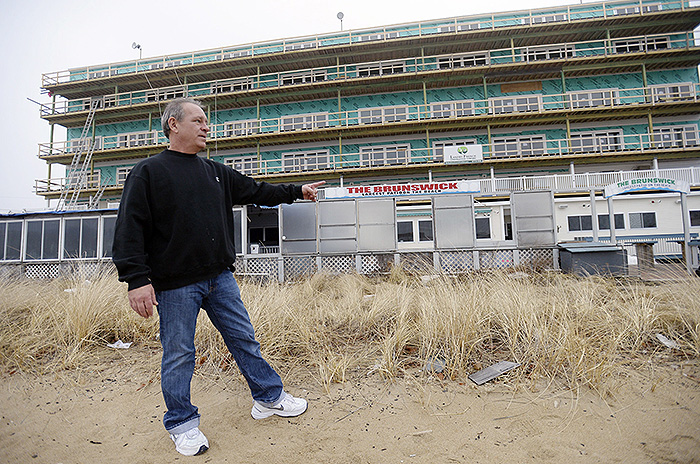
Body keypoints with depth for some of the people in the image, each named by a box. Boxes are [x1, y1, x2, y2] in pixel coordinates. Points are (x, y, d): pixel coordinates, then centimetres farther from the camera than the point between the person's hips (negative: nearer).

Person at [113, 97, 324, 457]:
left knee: (244, 339, 13)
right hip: (175, 285, -5)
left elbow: (257, 191, 21)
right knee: (179, 355, 9)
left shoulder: (216, 172, 13)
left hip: (219, 278, 5)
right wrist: (137, 279, -17)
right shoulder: (148, 172, -4)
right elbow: (130, 230, -9)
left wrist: (297, 192, 21)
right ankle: (181, 423, 30)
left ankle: (269, 398, 29)